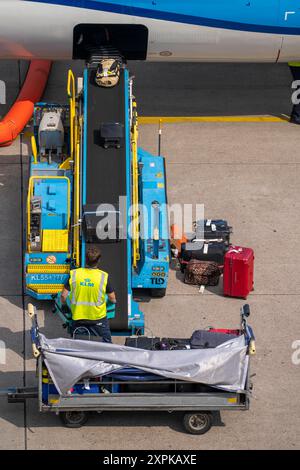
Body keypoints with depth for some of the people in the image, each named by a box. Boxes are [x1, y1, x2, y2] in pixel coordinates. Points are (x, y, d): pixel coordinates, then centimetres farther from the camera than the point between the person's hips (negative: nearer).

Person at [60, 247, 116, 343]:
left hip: (78, 317, 1)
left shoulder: (74, 274, -8)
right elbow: (112, 298, -2)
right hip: (98, 317, -1)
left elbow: (63, 295, -6)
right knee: (107, 342, 14)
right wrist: (114, 301, 22)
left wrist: (63, 305, 16)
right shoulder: (104, 276, -11)